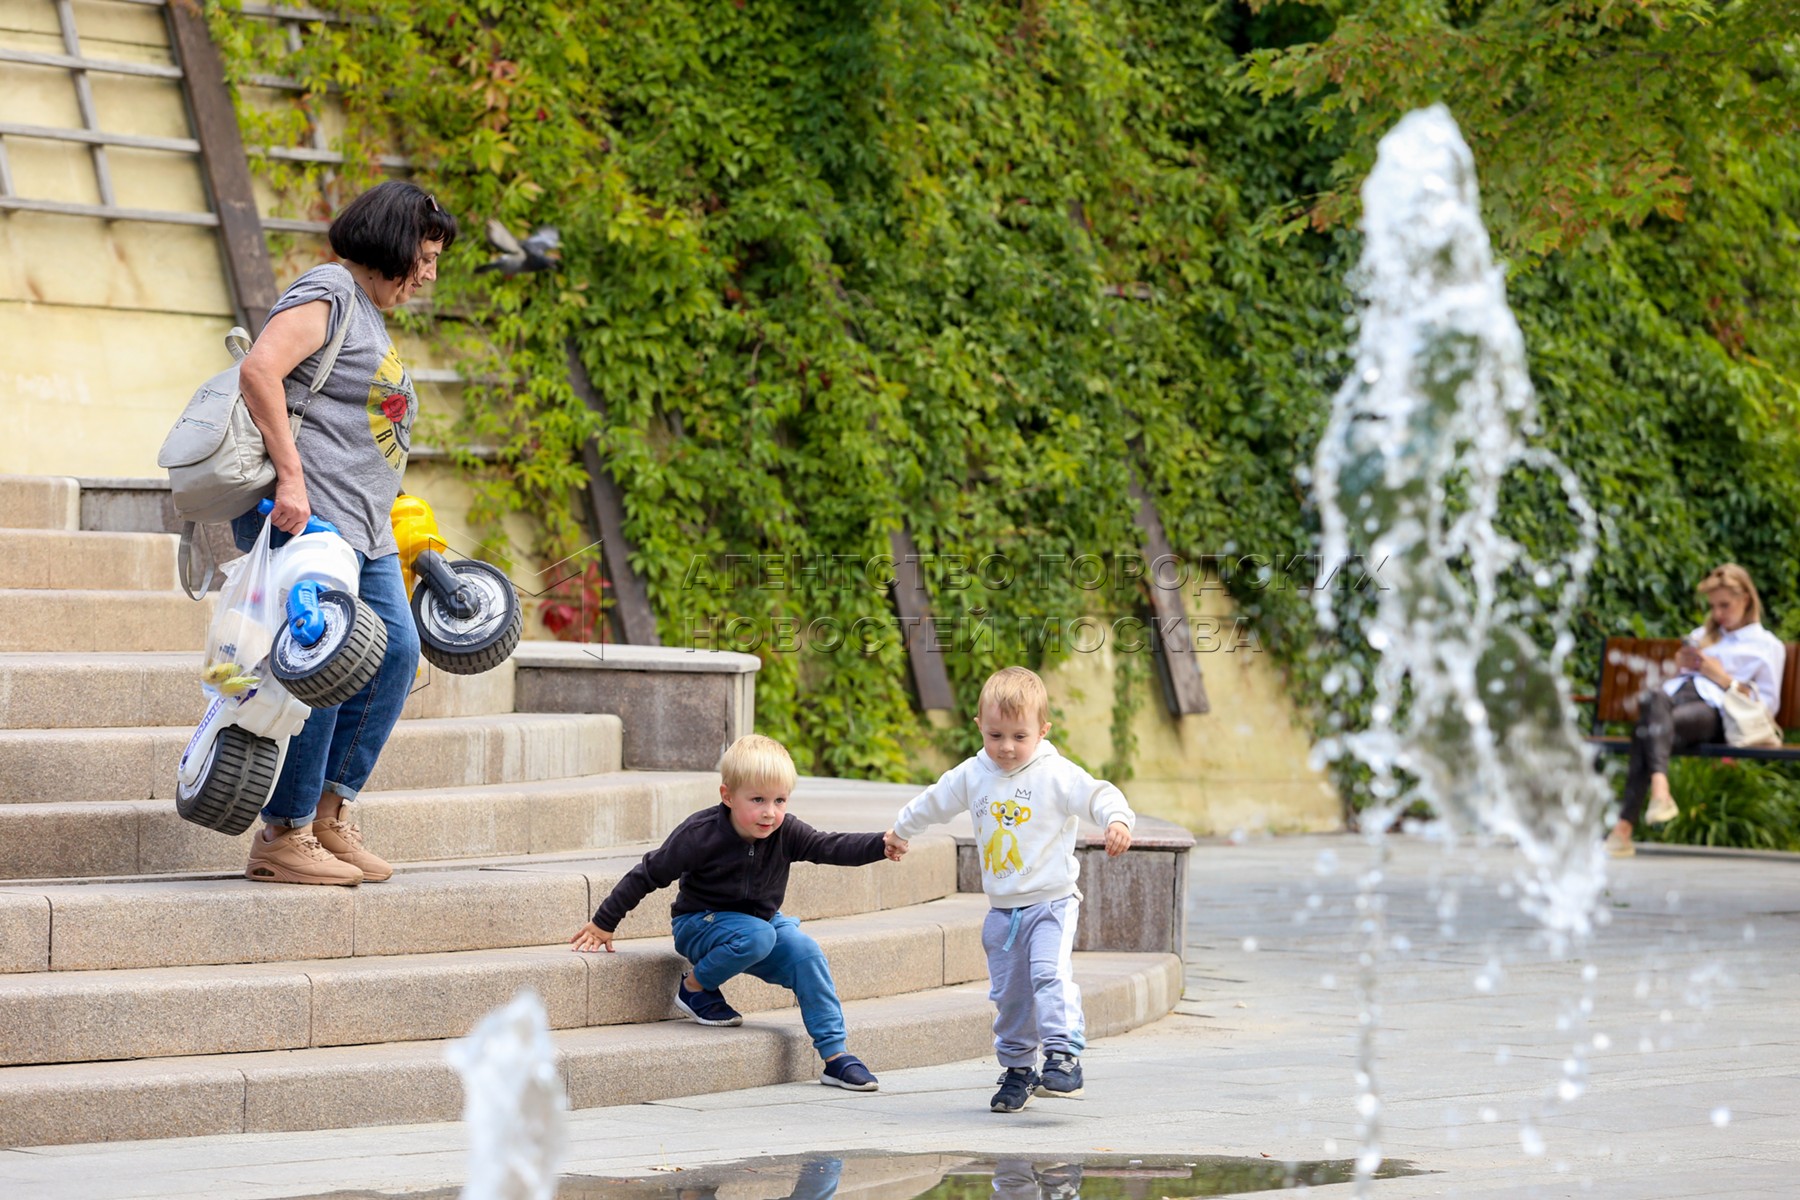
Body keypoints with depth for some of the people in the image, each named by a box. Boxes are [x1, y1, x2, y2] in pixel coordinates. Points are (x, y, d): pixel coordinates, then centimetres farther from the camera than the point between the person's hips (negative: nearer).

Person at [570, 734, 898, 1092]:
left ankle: (835, 1053, -17)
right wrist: (603, 923, -10)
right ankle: (695, 986, -9)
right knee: (758, 936, -33)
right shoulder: (700, 835, -22)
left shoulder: (786, 833, -12)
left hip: (763, 920, 5)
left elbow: (831, 847, -22)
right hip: (700, 925, -5)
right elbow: (649, 874, -14)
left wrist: (881, 845, -41)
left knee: (805, 951, -20)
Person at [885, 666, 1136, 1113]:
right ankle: (1017, 1070, 20)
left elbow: (1097, 795, -21)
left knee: (1050, 974, -23)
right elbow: (933, 803, 21)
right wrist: (900, 831, 36)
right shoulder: (972, 777, 5)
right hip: (1002, 909, 5)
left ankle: (1063, 1056, -24)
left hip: (1051, 903, -5)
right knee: (1007, 993, 9)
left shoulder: (1057, 775, -11)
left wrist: (1117, 820, -42)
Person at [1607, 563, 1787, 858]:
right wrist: (1680, 668, 12)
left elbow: (1767, 705, 9)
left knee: (1648, 728, -37)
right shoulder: (1702, 635, 38)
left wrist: (1722, 677, 0)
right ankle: (1659, 790, -58)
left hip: (1713, 709, -4)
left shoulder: (1767, 646, 21)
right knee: (1652, 698, -38)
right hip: (1677, 695, 4)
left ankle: (1624, 827, -53)